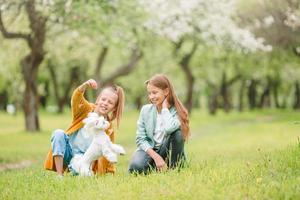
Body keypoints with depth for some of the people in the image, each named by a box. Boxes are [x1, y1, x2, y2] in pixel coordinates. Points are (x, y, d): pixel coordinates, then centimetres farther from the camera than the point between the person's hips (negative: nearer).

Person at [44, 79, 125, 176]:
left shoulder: (108, 128, 3)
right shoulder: (87, 109, 0)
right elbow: (76, 99, -22)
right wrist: (86, 85, -42)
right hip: (68, 150, 2)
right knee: (59, 133, -31)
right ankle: (59, 174, -29)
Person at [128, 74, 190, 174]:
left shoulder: (177, 111, -12)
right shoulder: (145, 110, -4)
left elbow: (169, 128, -35)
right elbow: (140, 138, -6)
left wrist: (164, 107, -18)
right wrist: (155, 156, -21)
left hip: (168, 152, -1)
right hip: (149, 150, 1)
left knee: (177, 132, -29)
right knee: (136, 167, -32)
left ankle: (172, 168, -14)